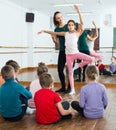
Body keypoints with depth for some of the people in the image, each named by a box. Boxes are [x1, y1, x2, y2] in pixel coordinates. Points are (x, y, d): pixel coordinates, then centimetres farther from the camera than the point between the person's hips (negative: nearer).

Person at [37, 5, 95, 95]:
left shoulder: (77, 33, -1)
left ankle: (78, 65, 3)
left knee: (91, 59, -20)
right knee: (70, 72, 4)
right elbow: (54, 33, 12)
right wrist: (44, 31, 10)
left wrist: (78, 12, -22)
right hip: (68, 55, 2)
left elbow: (82, 23, -15)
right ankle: (72, 89, 13)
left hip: (76, 53, -1)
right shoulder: (65, 34, 6)